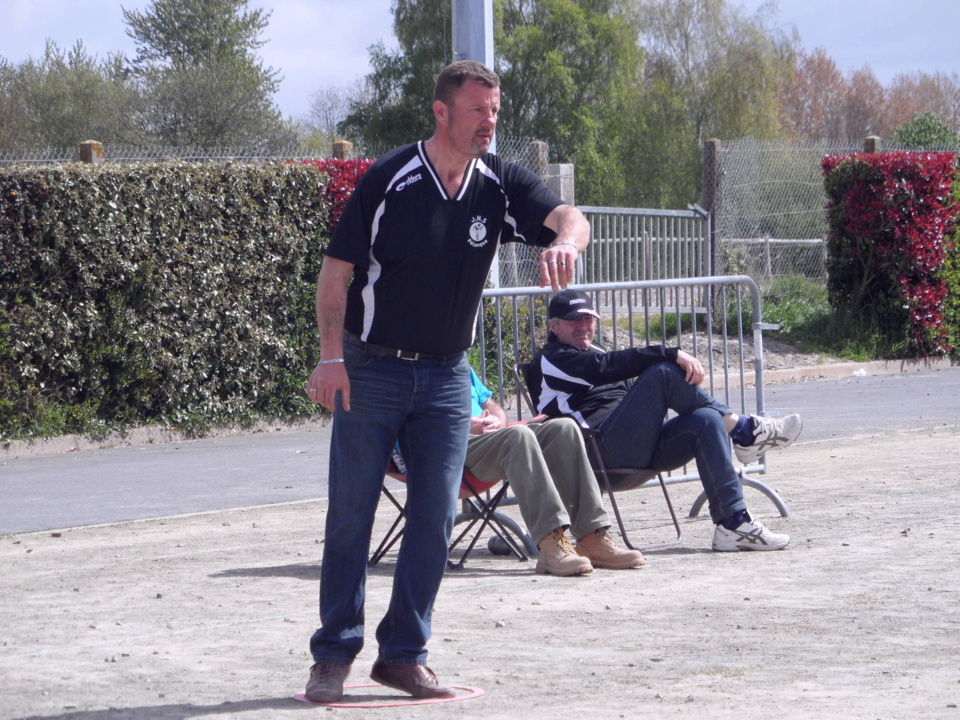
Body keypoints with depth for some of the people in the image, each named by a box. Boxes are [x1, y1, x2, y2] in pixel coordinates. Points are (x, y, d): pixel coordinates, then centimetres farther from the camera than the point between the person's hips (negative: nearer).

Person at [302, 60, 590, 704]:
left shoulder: (499, 185, -1)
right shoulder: (389, 180, -11)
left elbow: (568, 216, -15)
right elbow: (337, 269, -9)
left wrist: (565, 239, -40)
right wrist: (332, 356, -20)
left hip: (447, 377, 4)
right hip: (372, 371, -4)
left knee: (436, 517, 2)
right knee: (351, 516, -1)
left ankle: (404, 653, 11)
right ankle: (334, 656, 7)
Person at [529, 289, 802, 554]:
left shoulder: (593, 354, 34)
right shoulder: (552, 360, 6)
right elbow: (611, 366, -12)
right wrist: (673, 355, -21)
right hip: (601, 451, -8)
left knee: (706, 420, -19)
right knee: (664, 373, -22)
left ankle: (733, 522, -29)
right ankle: (743, 429, -11)